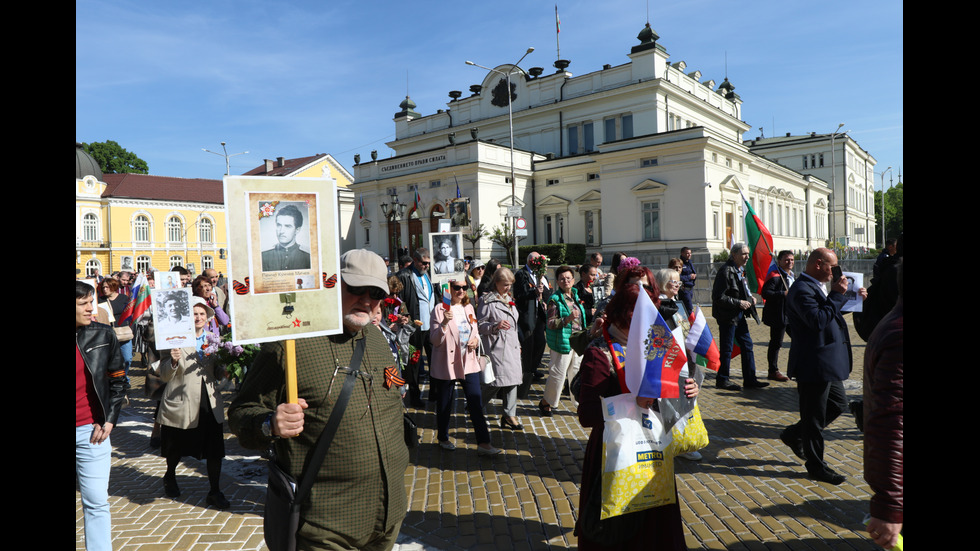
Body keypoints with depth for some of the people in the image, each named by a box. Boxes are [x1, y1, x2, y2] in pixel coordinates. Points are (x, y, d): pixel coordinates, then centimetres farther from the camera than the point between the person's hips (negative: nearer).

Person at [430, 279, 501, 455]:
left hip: (469, 362, 4)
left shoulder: (468, 308, 9)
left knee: (476, 402, 0)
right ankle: (443, 438, 31)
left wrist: (476, 340, -3)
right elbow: (435, 340, -12)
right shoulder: (440, 310, -8)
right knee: (445, 405, 10)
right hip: (446, 363, -4)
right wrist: (444, 323, -28)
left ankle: (483, 443, 5)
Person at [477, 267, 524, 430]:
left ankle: (510, 415, 15)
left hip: (512, 345, 8)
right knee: (498, 381, -9)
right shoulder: (487, 300, -9)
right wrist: (495, 326, -26)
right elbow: (479, 324, -11)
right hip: (496, 346, -8)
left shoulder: (509, 299, 17)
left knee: (512, 379, 5)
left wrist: (518, 344, 23)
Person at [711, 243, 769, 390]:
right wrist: (739, 303, -20)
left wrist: (750, 297, 8)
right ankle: (722, 380, 12)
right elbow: (718, 297, -22)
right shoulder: (726, 272, -18)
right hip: (727, 317, -9)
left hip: (739, 315, 9)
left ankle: (750, 379, 20)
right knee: (726, 348, 0)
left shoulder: (741, 270, 12)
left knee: (747, 345, 11)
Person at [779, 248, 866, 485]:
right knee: (814, 417, 3)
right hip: (813, 365, -10)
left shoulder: (817, 287, 14)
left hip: (826, 363, 11)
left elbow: (830, 313, 25)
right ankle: (816, 467, 17)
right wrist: (836, 295, -22)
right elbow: (817, 320, -29)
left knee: (839, 403, 21)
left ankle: (795, 434, 30)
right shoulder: (802, 289, -20)